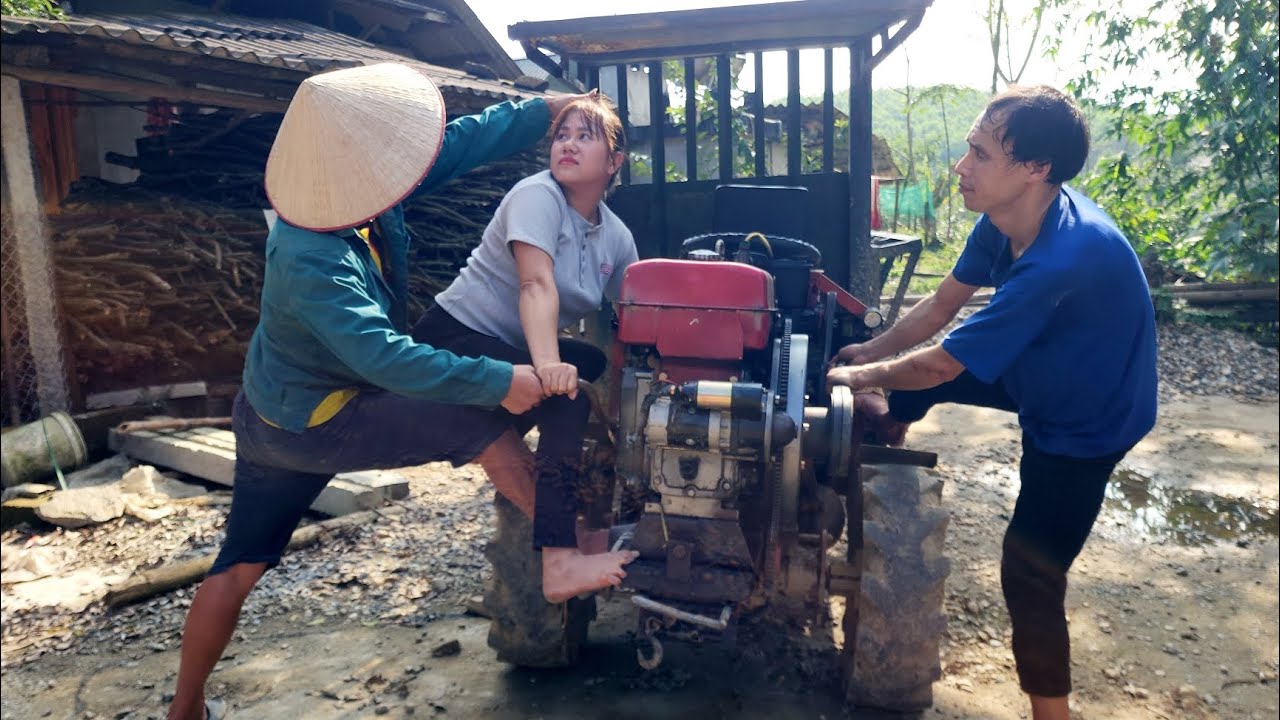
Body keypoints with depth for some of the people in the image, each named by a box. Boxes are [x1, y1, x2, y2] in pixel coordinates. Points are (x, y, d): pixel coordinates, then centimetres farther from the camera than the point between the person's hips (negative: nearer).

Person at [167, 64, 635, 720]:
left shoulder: (354, 194, -9)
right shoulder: (311, 265, -32)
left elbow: (464, 141, -5)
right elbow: (387, 356, -39)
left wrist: (556, 106, -4)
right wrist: (497, 381, -38)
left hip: (272, 412, 9)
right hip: (312, 426, -9)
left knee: (240, 563, 18)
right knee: (480, 420, -12)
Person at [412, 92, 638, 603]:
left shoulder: (617, 237, 3)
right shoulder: (538, 195, -17)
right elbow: (537, 286, -32)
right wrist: (548, 363, -47)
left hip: (517, 347, 8)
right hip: (456, 339, -8)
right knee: (566, 404, -27)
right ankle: (558, 561, -27)